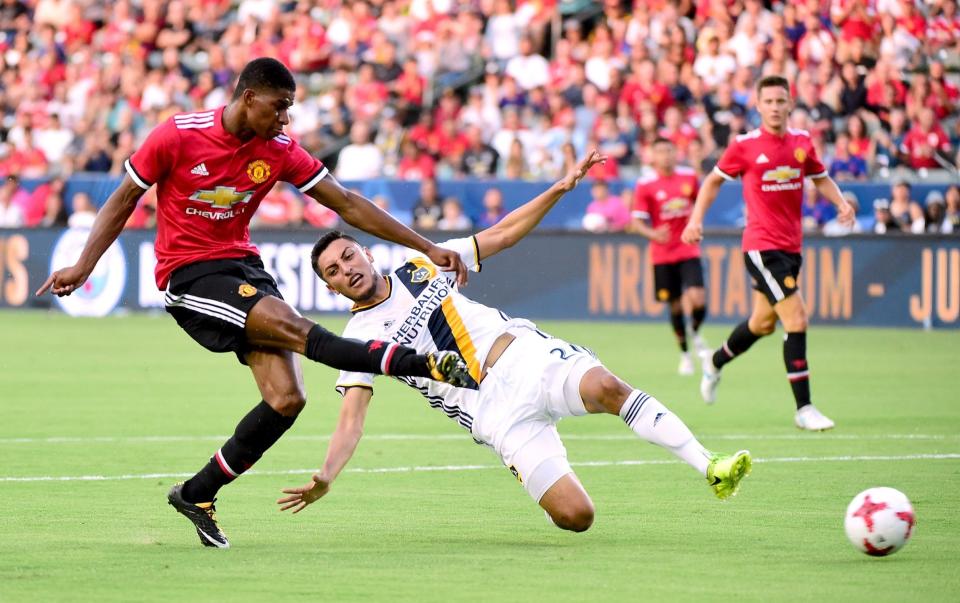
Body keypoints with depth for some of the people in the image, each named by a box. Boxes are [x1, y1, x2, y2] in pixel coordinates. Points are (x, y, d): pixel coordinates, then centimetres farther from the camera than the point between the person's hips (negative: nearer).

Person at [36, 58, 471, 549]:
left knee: (287, 399, -9)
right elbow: (125, 199, -1)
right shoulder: (178, 136, -12)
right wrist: (83, 266, -9)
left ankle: (197, 494, 6)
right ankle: (428, 366, -27)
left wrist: (427, 249, -2)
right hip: (187, 274, -6)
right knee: (290, 327, -26)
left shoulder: (279, 150, -1)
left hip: (242, 266, 6)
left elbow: (348, 204, 2)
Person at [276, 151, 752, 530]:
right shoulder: (358, 339, 2)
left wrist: (560, 189, 4)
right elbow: (351, 418, -5)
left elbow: (503, 235, 14)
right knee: (574, 516, -18)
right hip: (496, 409, -2)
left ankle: (709, 467, -29)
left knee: (607, 388, -31)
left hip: (529, 355, 2)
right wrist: (326, 477, -21)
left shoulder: (423, 265, 11)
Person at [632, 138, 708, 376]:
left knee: (697, 300, -16)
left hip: (688, 251, 1)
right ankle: (685, 354, 23)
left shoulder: (689, 177, 1)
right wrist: (653, 234, -26)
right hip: (663, 255, -1)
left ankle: (695, 332, 17)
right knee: (675, 305, 4)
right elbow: (638, 221, -7)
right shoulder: (645, 185, -7)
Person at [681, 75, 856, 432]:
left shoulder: (802, 142, 5)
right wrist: (696, 218, -3)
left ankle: (715, 363, 48)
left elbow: (820, 178, 19)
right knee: (797, 321, -15)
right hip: (762, 246, -6)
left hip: (791, 247, 6)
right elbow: (714, 180, 6)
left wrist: (841, 202, 1)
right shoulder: (745, 145, -8)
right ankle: (804, 409, -10)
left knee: (763, 323, 20)